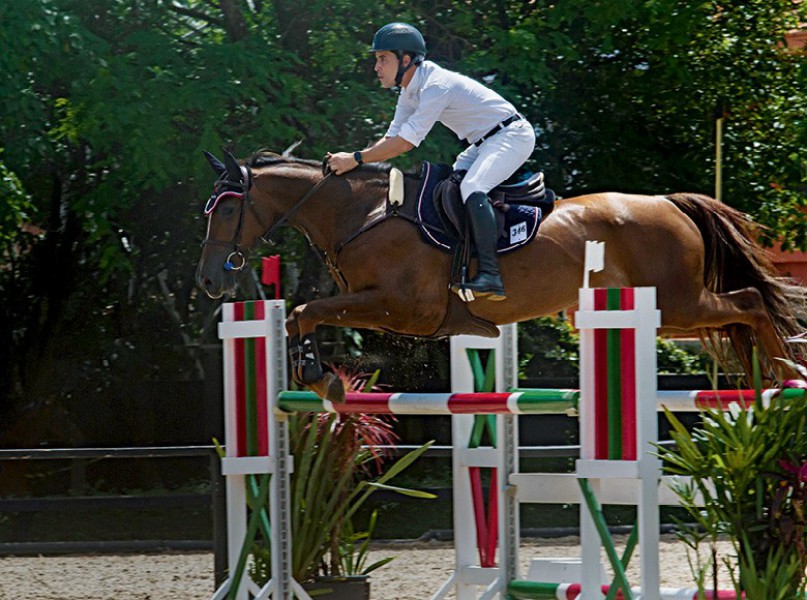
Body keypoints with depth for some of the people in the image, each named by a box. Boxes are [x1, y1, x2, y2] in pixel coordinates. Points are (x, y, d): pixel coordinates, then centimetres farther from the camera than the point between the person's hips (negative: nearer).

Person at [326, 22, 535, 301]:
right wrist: (347, 159, -6)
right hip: (485, 141, 11)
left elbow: (406, 142, -28)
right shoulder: (410, 92, 6)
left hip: (513, 135, -11)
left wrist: (356, 159, -25)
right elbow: (392, 138, 9)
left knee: (471, 187, -28)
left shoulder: (436, 85, -25)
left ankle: (489, 275, -36)